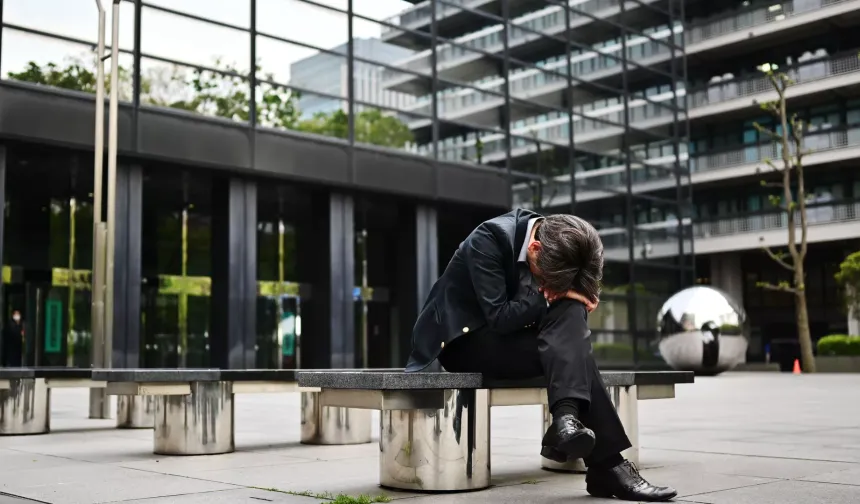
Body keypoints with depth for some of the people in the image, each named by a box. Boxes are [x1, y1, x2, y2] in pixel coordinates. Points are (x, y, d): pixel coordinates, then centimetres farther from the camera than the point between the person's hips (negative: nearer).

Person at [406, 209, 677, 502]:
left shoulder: (558, 248, -4)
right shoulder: (489, 238, -23)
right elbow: (499, 317, -28)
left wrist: (571, 295, -19)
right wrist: (549, 295, -23)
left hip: (505, 335, 7)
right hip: (463, 339, -6)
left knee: (571, 314, -26)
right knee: (569, 347, -27)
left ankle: (567, 419, -37)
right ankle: (607, 466, -29)